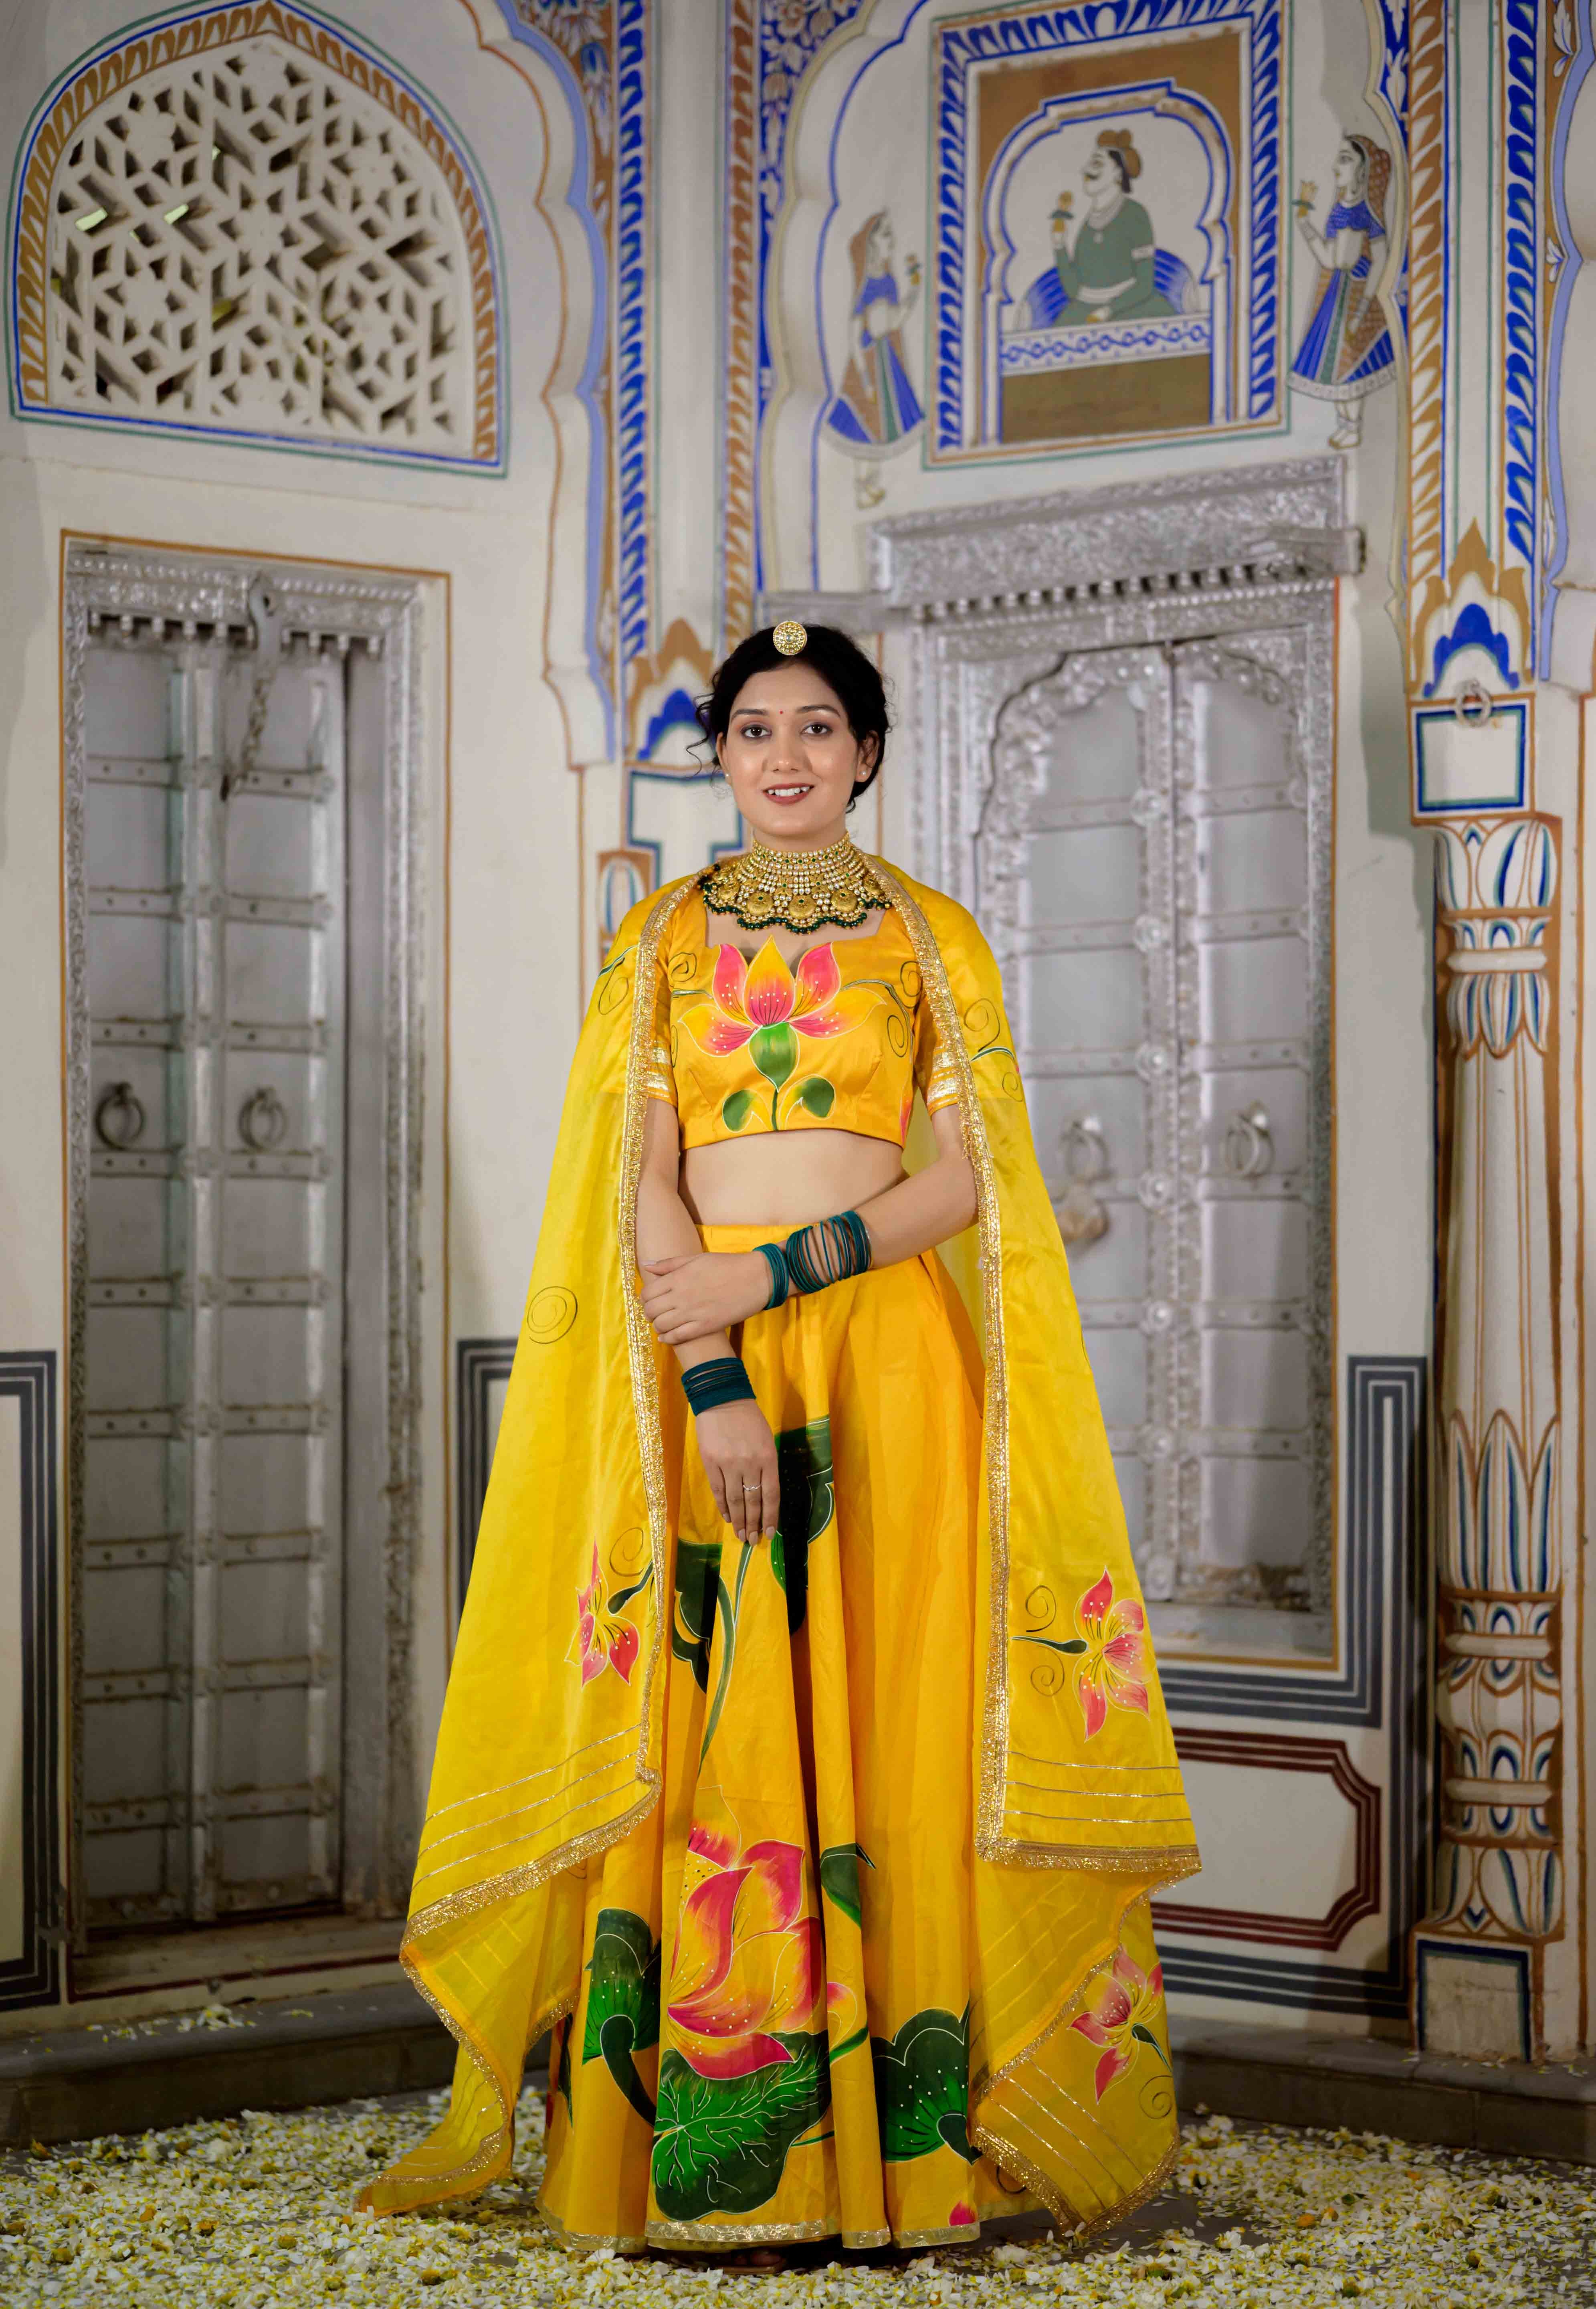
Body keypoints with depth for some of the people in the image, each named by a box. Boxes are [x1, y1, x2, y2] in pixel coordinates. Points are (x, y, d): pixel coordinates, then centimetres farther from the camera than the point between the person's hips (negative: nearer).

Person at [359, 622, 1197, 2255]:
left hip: (885, 1364, 0)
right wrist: (713, 1381, -12)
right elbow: (640, 1176, 1)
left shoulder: (933, 938, 9)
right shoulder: (659, 941, 11)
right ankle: (713, 2162, 0)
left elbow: (967, 1172, 0)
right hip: (697, 1371, 1)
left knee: (886, 1734, -3)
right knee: (711, 1741, -4)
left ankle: (901, 2147, 2)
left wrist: (775, 1272, -12)